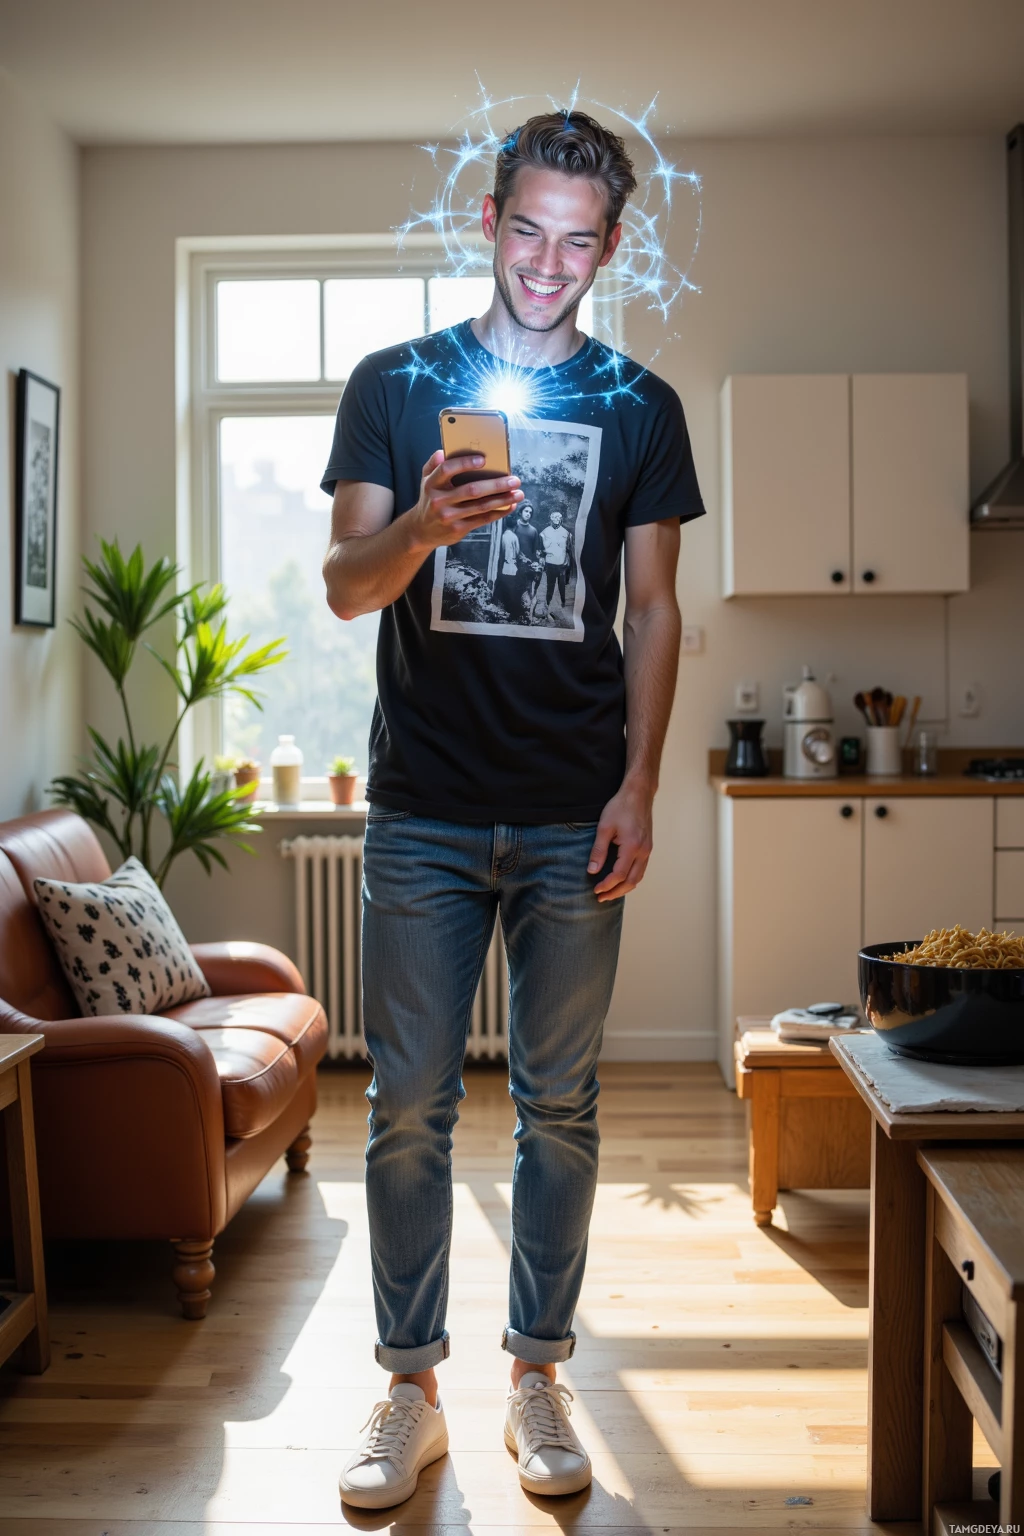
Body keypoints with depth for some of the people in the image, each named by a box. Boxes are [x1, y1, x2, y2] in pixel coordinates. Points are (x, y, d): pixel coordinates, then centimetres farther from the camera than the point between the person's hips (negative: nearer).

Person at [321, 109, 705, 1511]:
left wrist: (637, 789, -2)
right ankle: (411, 1390, 19)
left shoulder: (639, 408, 8)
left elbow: (653, 612, 8)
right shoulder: (394, 383, 6)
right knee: (409, 1108, 4)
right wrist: (421, 526, -22)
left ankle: (537, 1378, 23)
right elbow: (345, 584, 0)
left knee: (559, 1105, 7)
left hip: (574, 816, 1)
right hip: (424, 811, 0)